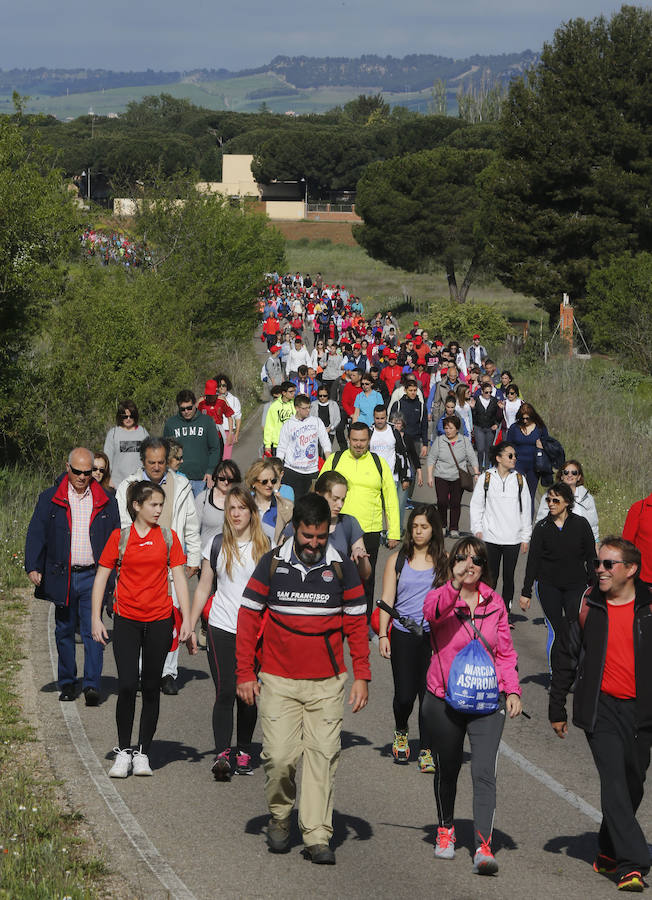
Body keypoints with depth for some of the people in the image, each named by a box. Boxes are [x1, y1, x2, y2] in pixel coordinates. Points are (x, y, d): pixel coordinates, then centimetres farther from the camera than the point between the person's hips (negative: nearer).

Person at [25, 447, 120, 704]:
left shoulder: (106, 502, 5)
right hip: (62, 576, 1)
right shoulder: (49, 500, 4)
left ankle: (92, 685, -9)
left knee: (92, 631, -8)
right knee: (64, 632, 10)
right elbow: (36, 534, 3)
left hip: (93, 577, -1)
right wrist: (33, 567, -7)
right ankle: (67, 683, 22)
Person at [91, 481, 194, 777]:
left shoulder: (168, 537, 5)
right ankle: (123, 751, 4)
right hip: (126, 619, -1)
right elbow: (101, 577, 4)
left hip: (159, 620, 1)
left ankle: (143, 752, 14)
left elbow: (179, 578, 5)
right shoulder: (120, 537, 1)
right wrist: (96, 619, -2)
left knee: (151, 687, 5)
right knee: (127, 685, -9)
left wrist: (187, 620, -1)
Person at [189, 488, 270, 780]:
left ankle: (244, 753, 17)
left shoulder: (265, 546, 4)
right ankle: (222, 754, -15)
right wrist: (190, 626, 6)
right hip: (221, 629, -1)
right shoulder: (216, 545, 5)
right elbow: (204, 588, 9)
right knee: (225, 692, -10)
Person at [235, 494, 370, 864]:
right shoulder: (272, 564, 2)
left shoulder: (343, 568, 4)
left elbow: (357, 624, 8)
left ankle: (318, 837, 0)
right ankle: (279, 818, 19)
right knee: (279, 755, -6)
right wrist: (245, 673, 1)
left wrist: (362, 676, 2)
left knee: (323, 755, -3)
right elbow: (248, 617, 5)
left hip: (327, 683, 1)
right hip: (278, 681, 0)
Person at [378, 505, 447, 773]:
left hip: (434, 635, 0)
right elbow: (387, 599, 4)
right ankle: (401, 731, 30)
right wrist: (383, 635, -4)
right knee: (405, 695, -2)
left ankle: (426, 751, 6)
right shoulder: (397, 560, 6)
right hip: (403, 636, 0)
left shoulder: (444, 561, 7)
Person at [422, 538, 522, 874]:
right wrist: (454, 586, -47)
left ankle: (483, 847, -16)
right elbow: (433, 611, -31)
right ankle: (445, 830, 38)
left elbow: (505, 651, 13)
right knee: (447, 770, 15)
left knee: (484, 773, -13)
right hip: (444, 700, -1)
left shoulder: (494, 602, 6)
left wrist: (512, 690, 3)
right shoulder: (440, 597, -5)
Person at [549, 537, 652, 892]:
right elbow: (566, 658, 9)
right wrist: (556, 709, 10)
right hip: (602, 707, -1)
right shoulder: (588, 605, 1)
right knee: (614, 782, -14)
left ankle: (608, 853, 32)